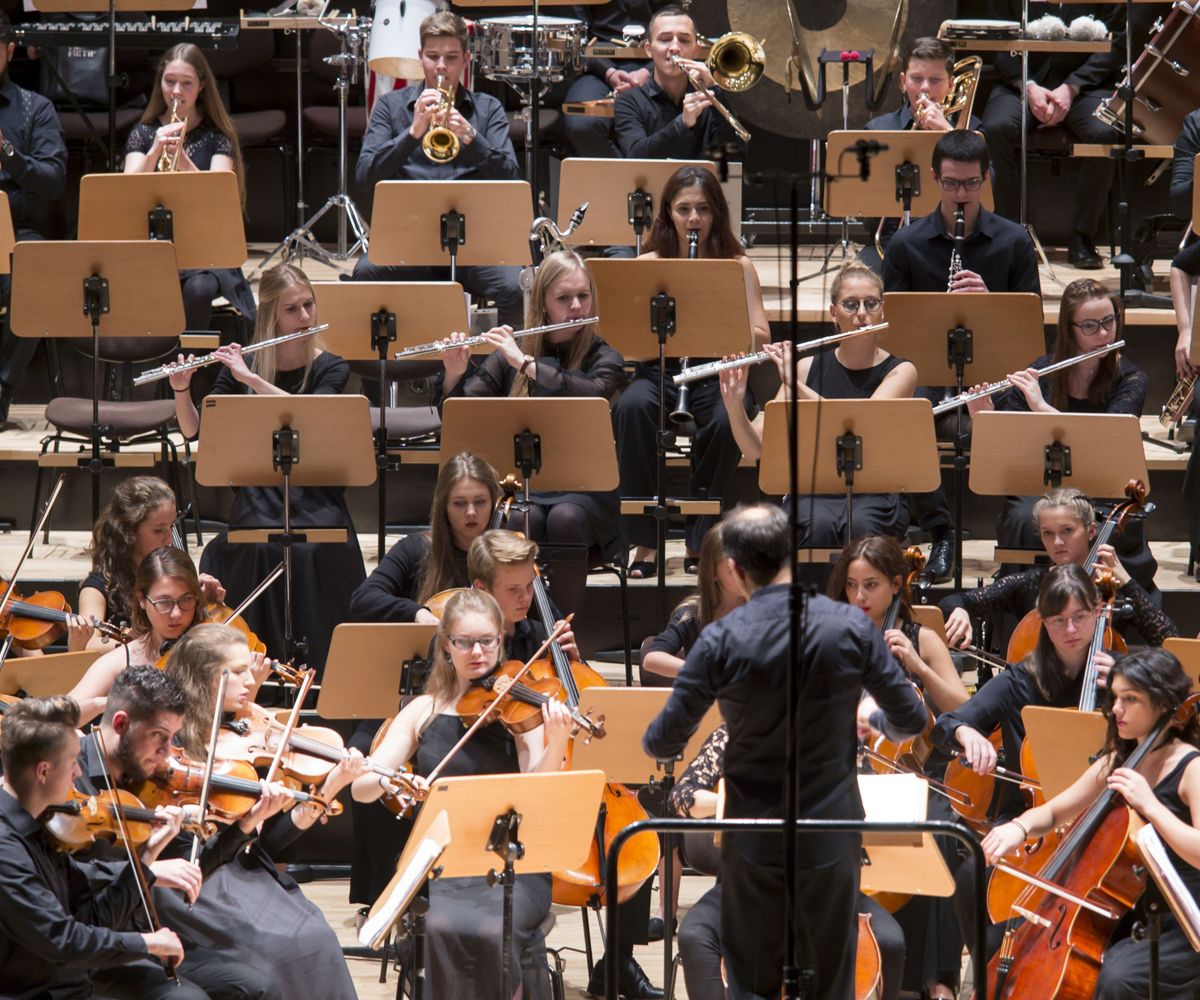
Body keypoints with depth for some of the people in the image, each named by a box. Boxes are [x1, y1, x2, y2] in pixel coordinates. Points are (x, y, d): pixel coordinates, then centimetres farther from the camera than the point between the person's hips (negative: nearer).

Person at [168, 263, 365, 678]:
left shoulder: (330, 370, 4)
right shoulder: (241, 365, 8)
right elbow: (194, 429, 7)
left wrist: (251, 379, -20)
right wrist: (181, 390, -12)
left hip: (314, 499, -1)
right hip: (258, 495, 1)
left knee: (311, 548, -29)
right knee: (265, 548, -28)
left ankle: (316, 666, -15)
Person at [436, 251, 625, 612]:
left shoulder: (605, 359, 5)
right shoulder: (508, 355, 10)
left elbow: (592, 396, -19)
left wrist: (526, 363, -21)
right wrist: (454, 375, -16)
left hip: (583, 487, -1)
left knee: (565, 518, -34)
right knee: (524, 520, -33)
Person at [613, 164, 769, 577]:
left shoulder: (738, 266, 7)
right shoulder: (648, 265, 8)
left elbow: (761, 339, -2)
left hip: (718, 374, 0)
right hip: (661, 370, 0)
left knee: (727, 421, -35)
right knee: (631, 407, -35)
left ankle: (700, 543, -18)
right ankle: (644, 541, -27)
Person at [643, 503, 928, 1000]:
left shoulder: (721, 640, -14)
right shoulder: (851, 627, -10)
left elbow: (665, 741, -9)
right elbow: (911, 719, -1)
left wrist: (649, 742, 16)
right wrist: (872, 721, 23)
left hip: (754, 846, -1)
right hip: (830, 843, 1)